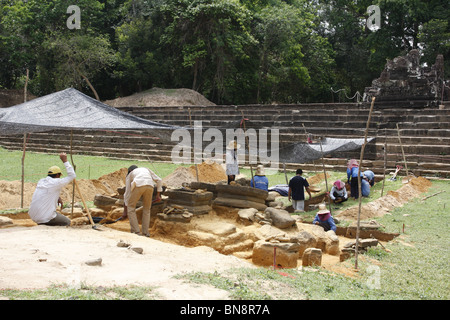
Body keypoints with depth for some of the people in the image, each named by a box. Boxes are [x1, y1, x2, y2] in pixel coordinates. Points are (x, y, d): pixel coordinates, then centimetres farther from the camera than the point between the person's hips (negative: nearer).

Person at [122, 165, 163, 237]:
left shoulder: (129, 176, 32)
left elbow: (127, 194, 28)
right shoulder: (146, 170, 40)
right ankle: (145, 232, 21)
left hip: (138, 186, -3)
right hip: (149, 186, 3)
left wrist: (125, 212, 28)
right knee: (147, 209, 22)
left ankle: (136, 231, 10)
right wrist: (158, 195, 26)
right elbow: (159, 180, 28)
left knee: (130, 207, 16)